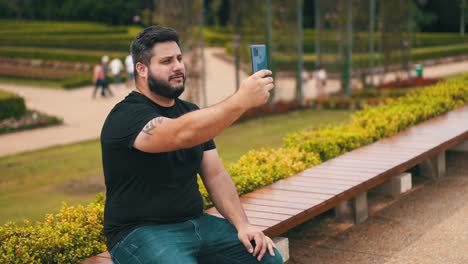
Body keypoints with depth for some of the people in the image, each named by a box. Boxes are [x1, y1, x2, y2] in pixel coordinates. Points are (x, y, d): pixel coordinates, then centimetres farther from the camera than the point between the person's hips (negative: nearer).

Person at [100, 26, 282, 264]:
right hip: (142, 232, -6)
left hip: (196, 223, 7)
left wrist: (242, 224, -6)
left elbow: (216, 175, 7)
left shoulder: (191, 114, 11)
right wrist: (242, 100, -40)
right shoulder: (127, 117, -14)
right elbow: (183, 135, -34)